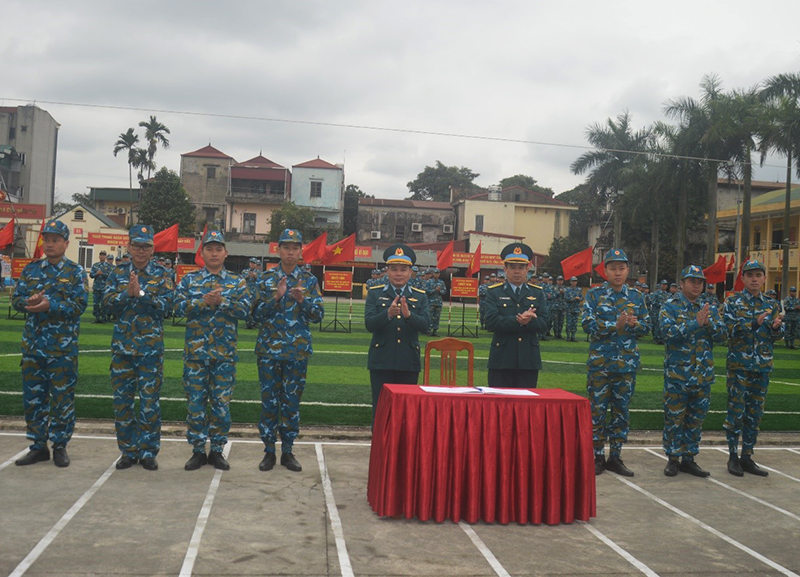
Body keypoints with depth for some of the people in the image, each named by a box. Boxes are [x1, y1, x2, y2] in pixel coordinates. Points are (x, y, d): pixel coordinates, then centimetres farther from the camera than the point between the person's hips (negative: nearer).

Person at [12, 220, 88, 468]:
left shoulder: (76, 272, -1)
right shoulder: (31, 269, 11)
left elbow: (79, 305, -11)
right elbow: (16, 298, 7)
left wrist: (49, 305, -22)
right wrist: (30, 302, -16)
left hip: (63, 347, -4)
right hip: (33, 344, 4)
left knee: (62, 397, 1)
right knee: (32, 396, 8)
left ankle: (60, 446, 14)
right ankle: (38, 446, 20)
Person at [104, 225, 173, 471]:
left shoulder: (161, 274, 3)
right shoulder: (118, 272, 8)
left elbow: (165, 304, -9)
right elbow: (108, 301, -2)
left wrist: (141, 293, -18)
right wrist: (128, 293, -18)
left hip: (151, 346, -2)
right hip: (122, 344, 2)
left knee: (150, 401, 0)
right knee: (122, 400, 6)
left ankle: (148, 451, 11)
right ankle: (128, 451, 17)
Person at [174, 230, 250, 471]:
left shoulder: (237, 282, 7)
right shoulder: (190, 280, 7)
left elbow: (245, 310, -6)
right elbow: (179, 307, -6)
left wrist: (221, 301, -17)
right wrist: (206, 301, -16)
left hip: (225, 353, 0)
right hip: (195, 351, 0)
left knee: (222, 403, 5)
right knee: (195, 402, 4)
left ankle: (216, 451, 17)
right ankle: (198, 451, 15)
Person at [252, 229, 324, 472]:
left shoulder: (309, 280, 4)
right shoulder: (266, 279, 3)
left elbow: (318, 315, 0)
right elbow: (257, 314, -2)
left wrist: (302, 299, -16)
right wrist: (276, 297, -16)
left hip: (298, 350, 1)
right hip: (269, 349, 0)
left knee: (292, 401, 6)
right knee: (269, 400, 3)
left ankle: (287, 450, 17)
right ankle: (269, 451, 13)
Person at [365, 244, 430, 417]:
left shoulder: (420, 296, 8)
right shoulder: (375, 293, 5)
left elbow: (425, 325, -6)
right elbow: (369, 324, -8)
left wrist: (408, 314, -26)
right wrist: (388, 313, -26)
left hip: (409, 363, 1)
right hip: (381, 362, -1)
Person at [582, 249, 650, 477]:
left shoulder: (636, 296, 9)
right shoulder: (594, 294, 0)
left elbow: (646, 327, 9)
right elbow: (588, 324, -10)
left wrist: (633, 324, -13)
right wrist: (615, 325, -21)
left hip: (627, 364, 3)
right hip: (600, 362, -3)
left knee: (621, 410, 8)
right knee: (597, 410, 0)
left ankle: (615, 457, 19)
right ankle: (598, 458, 10)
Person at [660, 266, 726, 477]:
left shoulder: (710, 308, 11)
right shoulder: (670, 306, -2)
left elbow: (721, 335, 1)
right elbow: (668, 331, -17)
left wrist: (708, 322, -17)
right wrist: (695, 323, -22)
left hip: (703, 374, 4)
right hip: (677, 372, -4)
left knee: (696, 419, 10)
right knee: (674, 418, 1)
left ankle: (689, 458, 19)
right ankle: (673, 458, 12)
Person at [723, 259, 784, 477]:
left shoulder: (771, 305, 10)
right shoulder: (733, 303, -2)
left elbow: (776, 337, 12)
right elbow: (728, 329, -14)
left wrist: (777, 327, -10)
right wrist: (755, 323, -24)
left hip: (763, 365, 4)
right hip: (739, 364, -4)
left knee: (755, 412, 8)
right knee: (736, 410, -2)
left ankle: (747, 456, 17)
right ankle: (733, 457, 8)